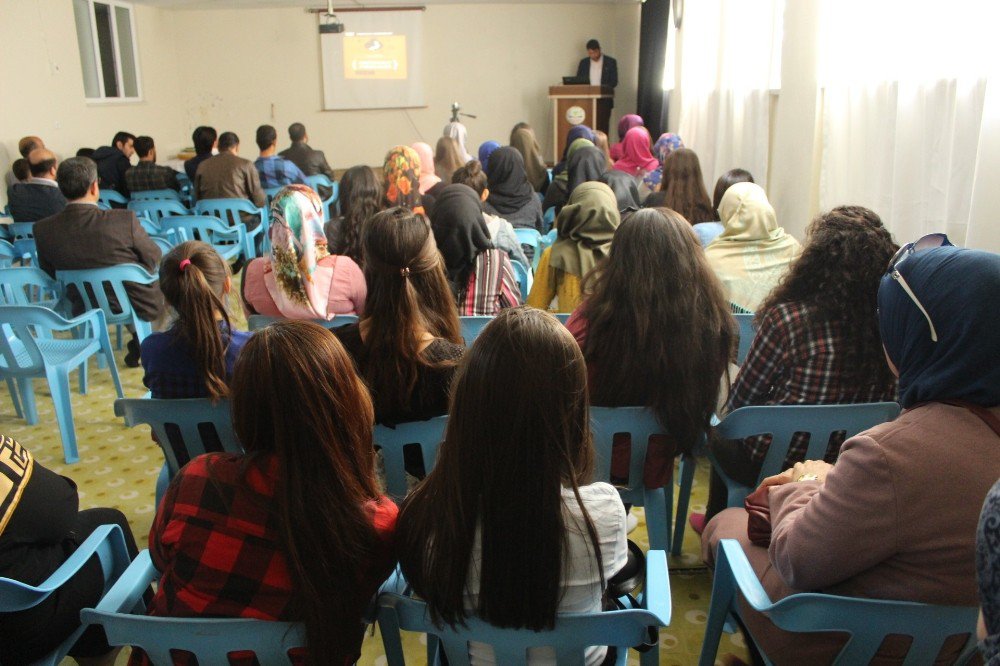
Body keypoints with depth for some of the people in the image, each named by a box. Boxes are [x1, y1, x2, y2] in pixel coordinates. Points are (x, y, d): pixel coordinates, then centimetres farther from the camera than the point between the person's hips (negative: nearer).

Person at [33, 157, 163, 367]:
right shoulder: (124, 220, -26)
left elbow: (50, 278, 0)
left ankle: (137, 348, 42)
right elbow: (153, 258, -10)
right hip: (140, 307, -4)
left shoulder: (43, 229, -14)